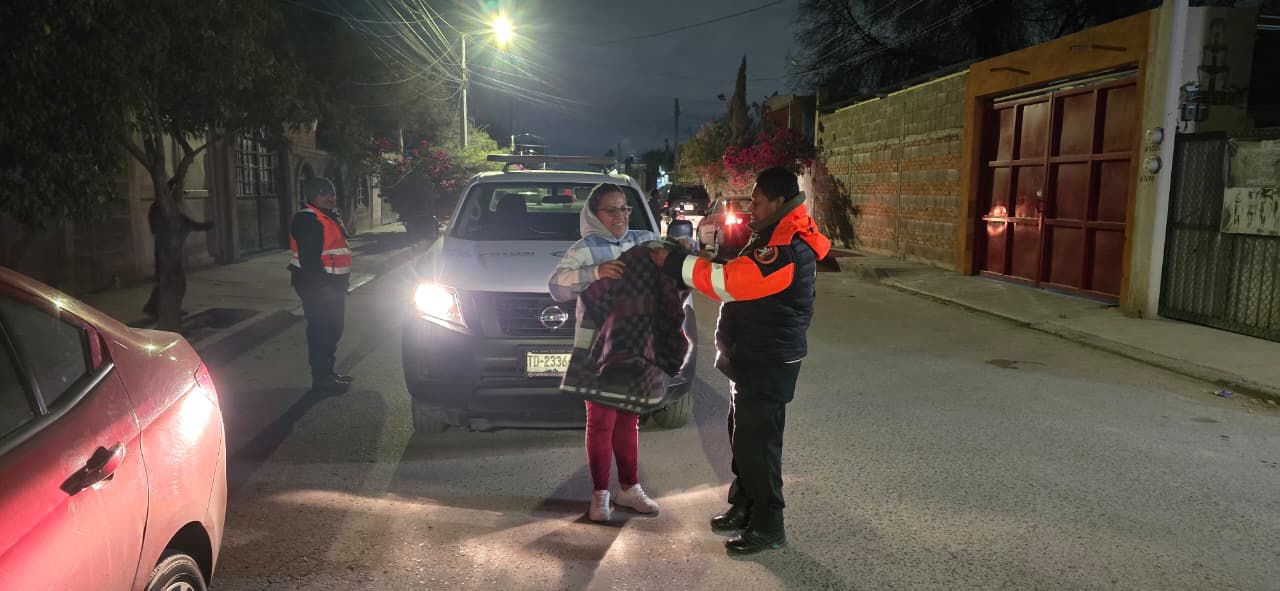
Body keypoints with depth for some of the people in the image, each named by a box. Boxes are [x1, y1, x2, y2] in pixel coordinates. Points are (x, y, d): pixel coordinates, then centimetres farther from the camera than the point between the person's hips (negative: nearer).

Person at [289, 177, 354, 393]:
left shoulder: (331, 218, 16)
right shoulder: (307, 220, -16)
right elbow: (308, 258, -23)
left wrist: (340, 283, 21)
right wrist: (323, 285, -25)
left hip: (332, 284, 10)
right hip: (317, 285, -10)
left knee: (333, 330, 17)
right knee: (320, 331, -5)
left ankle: (328, 372, 29)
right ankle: (321, 379, 2)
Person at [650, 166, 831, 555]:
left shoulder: (788, 250, -25)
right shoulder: (774, 239, 12)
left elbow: (728, 282, -28)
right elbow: (740, 279, 17)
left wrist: (673, 263, -20)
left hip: (768, 363, -11)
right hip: (752, 358, 11)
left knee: (758, 442, -3)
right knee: (742, 434, 19)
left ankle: (768, 527, 9)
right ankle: (744, 508, 34)